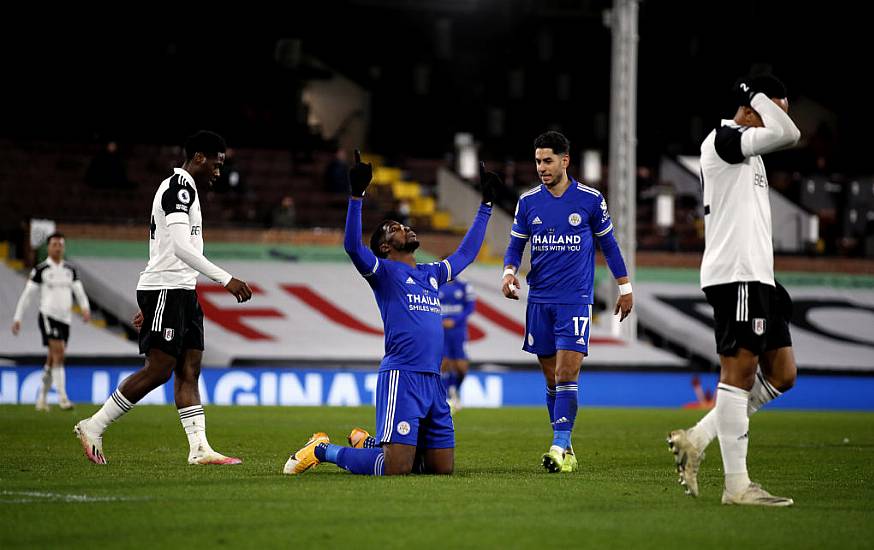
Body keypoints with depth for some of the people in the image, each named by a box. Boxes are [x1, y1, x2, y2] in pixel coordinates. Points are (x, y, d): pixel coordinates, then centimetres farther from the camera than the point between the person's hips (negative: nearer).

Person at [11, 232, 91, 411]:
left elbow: (79, 291, 8)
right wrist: (17, 318, -3)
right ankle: (62, 397, -21)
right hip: (48, 316, -5)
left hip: (65, 319, 5)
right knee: (59, 354, -19)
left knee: (52, 360, 11)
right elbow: (26, 295, 0)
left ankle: (41, 399, 23)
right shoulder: (40, 270, -2)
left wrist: (85, 308, -12)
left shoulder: (70, 269, 11)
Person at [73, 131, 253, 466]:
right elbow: (181, 248, -23)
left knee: (189, 371, 3)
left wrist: (148, 306, 26)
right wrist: (226, 280, -23)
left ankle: (199, 448, -2)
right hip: (166, 290, -10)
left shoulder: (179, 188, 21)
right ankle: (93, 428, -2)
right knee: (158, 370, -10)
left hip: (181, 293, 10)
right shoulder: (180, 186, -12)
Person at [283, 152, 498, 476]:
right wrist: (356, 196, -23)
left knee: (443, 468, 7)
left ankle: (369, 444, 28)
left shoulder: (432, 275, 23)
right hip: (401, 376, -7)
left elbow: (466, 252, 36)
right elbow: (353, 246, -16)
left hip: (433, 380, 7)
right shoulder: (384, 271, 2)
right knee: (394, 470, -16)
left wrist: (486, 204, 38)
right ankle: (322, 450, 7)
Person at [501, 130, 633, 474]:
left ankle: (560, 448, -16)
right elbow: (516, 246, 10)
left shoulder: (590, 200, -2)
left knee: (566, 375, -14)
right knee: (552, 379, 7)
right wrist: (509, 272, -11)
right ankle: (564, 448, 15)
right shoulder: (528, 202, 5)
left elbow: (608, 244, 8)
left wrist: (625, 288, 10)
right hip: (539, 300, 3)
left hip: (575, 300, -3)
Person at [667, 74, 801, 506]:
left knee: (781, 375, 7)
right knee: (739, 371, -10)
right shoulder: (723, 138, -7)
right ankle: (737, 484, -9)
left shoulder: (747, 154, 23)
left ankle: (696, 438, 10)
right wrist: (759, 97, -5)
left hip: (756, 277, 10)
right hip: (735, 275, -10)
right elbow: (789, 134, -21)